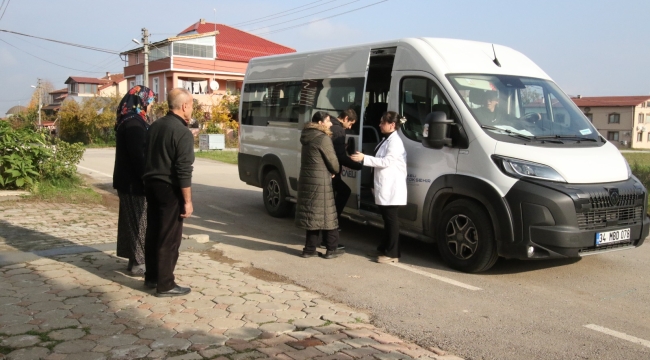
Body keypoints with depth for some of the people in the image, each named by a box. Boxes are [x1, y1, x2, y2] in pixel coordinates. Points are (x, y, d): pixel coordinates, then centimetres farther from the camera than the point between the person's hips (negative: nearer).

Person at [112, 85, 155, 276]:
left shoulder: (130, 121, 13)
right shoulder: (134, 124, -18)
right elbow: (139, 156, -22)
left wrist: (146, 179, 16)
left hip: (128, 180, 10)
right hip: (134, 181, -10)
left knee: (132, 219, 14)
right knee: (138, 220, -2)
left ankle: (134, 259, 23)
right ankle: (138, 262, 6)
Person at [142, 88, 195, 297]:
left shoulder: (155, 126, 9)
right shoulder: (182, 132, -16)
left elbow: (147, 157, 15)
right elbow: (184, 171, -20)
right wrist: (188, 200, -15)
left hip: (151, 184, 9)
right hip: (169, 188, -8)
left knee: (153, 233, 16)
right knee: (169, 238, -1)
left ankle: (151, 277, 27)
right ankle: (165, 285, 5)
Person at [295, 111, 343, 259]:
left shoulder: (307, 137, 14)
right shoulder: (323, 138, -13)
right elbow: (332, 162, -10)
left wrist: (329, 171, 9)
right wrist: (335, 171, 11)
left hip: (306, 179, 8)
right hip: (320, 181, -8)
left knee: (312, 215, 12)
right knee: (326, 215, 2)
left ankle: (310, 249, 15)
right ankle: (331, 249, 10)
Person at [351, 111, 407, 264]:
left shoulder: (395, 141, -14)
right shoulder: (386, 140, 17)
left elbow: (386, 161, -22)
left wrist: (364, 158, -23)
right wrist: (364, 158, 14)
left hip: (392, 188, -10)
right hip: (384, 187, 10)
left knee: (391, 219, -4)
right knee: (386, 219, 16)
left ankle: (392, 254, 1)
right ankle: (384, 248, 26)